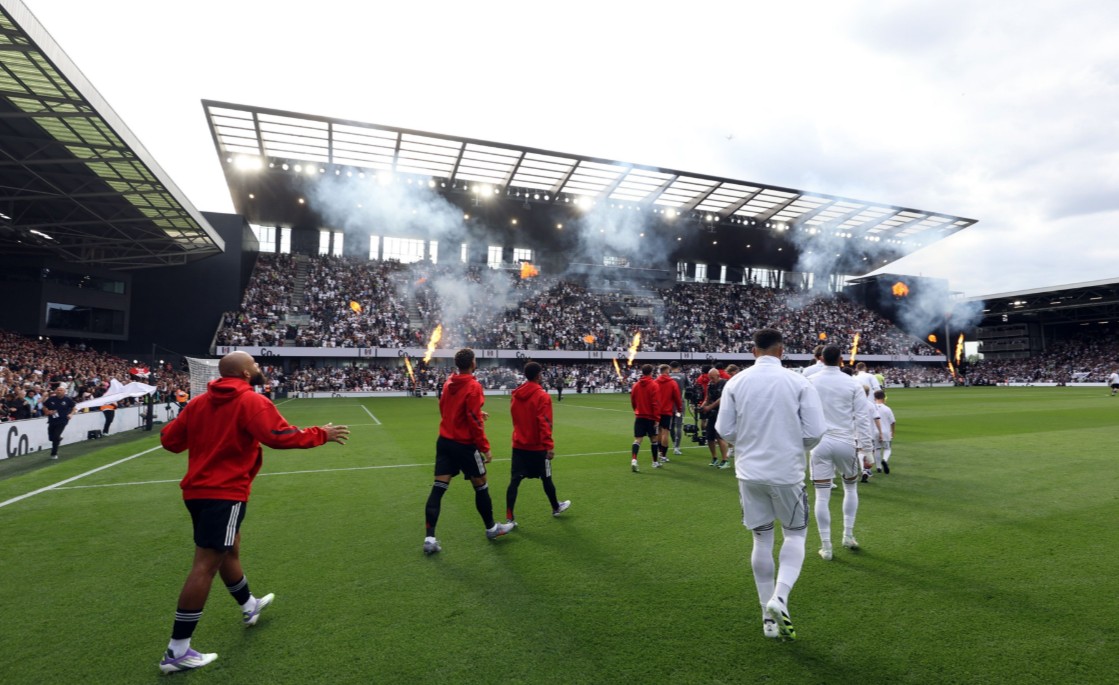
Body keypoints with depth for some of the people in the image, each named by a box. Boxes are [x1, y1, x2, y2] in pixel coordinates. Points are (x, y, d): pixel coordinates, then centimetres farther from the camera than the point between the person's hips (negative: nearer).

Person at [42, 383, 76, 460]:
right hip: (52, 421, 3)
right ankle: (59, 439, 42)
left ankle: (54, 454, 3)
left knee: (56, 437, -10)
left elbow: (74, 406, 9)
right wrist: (48, 412, -7)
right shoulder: (51, 398, -2)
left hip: (62, 421, -3)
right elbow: (44, 406, 11)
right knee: (51, 438, 6)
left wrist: (71, 414, -4)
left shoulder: (68, 399, -5)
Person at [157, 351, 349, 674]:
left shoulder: (200, 402, 7)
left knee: (229, 551, 24)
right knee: (205, 566, -3)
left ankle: (249, 606, 44)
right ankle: (177, 651, 4)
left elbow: (170, 440, 11)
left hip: (198, 489, 9)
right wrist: (321, 435, -13)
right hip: (225, 493, -9)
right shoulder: (252, 401, -14)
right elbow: (280, 436, -24)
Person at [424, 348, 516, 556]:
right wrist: (485, 448, -13)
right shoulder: (473, 386, -17)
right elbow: (474, 422, -19)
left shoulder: (448, 383, 5)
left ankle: (430, 539, 0)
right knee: (481, 486, 11)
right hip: (464, 445, -6)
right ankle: (491, 528, 27)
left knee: (438, 488, 2)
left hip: (444, 441, 6)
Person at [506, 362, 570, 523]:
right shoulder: (542, 396, -16)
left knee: (515, 480, 3)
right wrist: (549, 445, -20)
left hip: (518, 445, 5)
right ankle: (556, 508, 34)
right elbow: (544, 423, -21)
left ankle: (509, 517, -1)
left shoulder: (515, 394, 4)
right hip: (537, 446, -4)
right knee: (546, 478, 14)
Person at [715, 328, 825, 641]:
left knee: (762, 539, 15)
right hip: (787, 472, -2)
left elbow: (724, 431, -2)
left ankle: (768, 617, 23)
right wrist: (797, 447, 13)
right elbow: (815, 432, -9)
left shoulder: (735, 383, -4)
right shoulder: (799, 382, -8)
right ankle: (780, 597, -1)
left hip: (749, 472, 2)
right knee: (795, 534, 18)